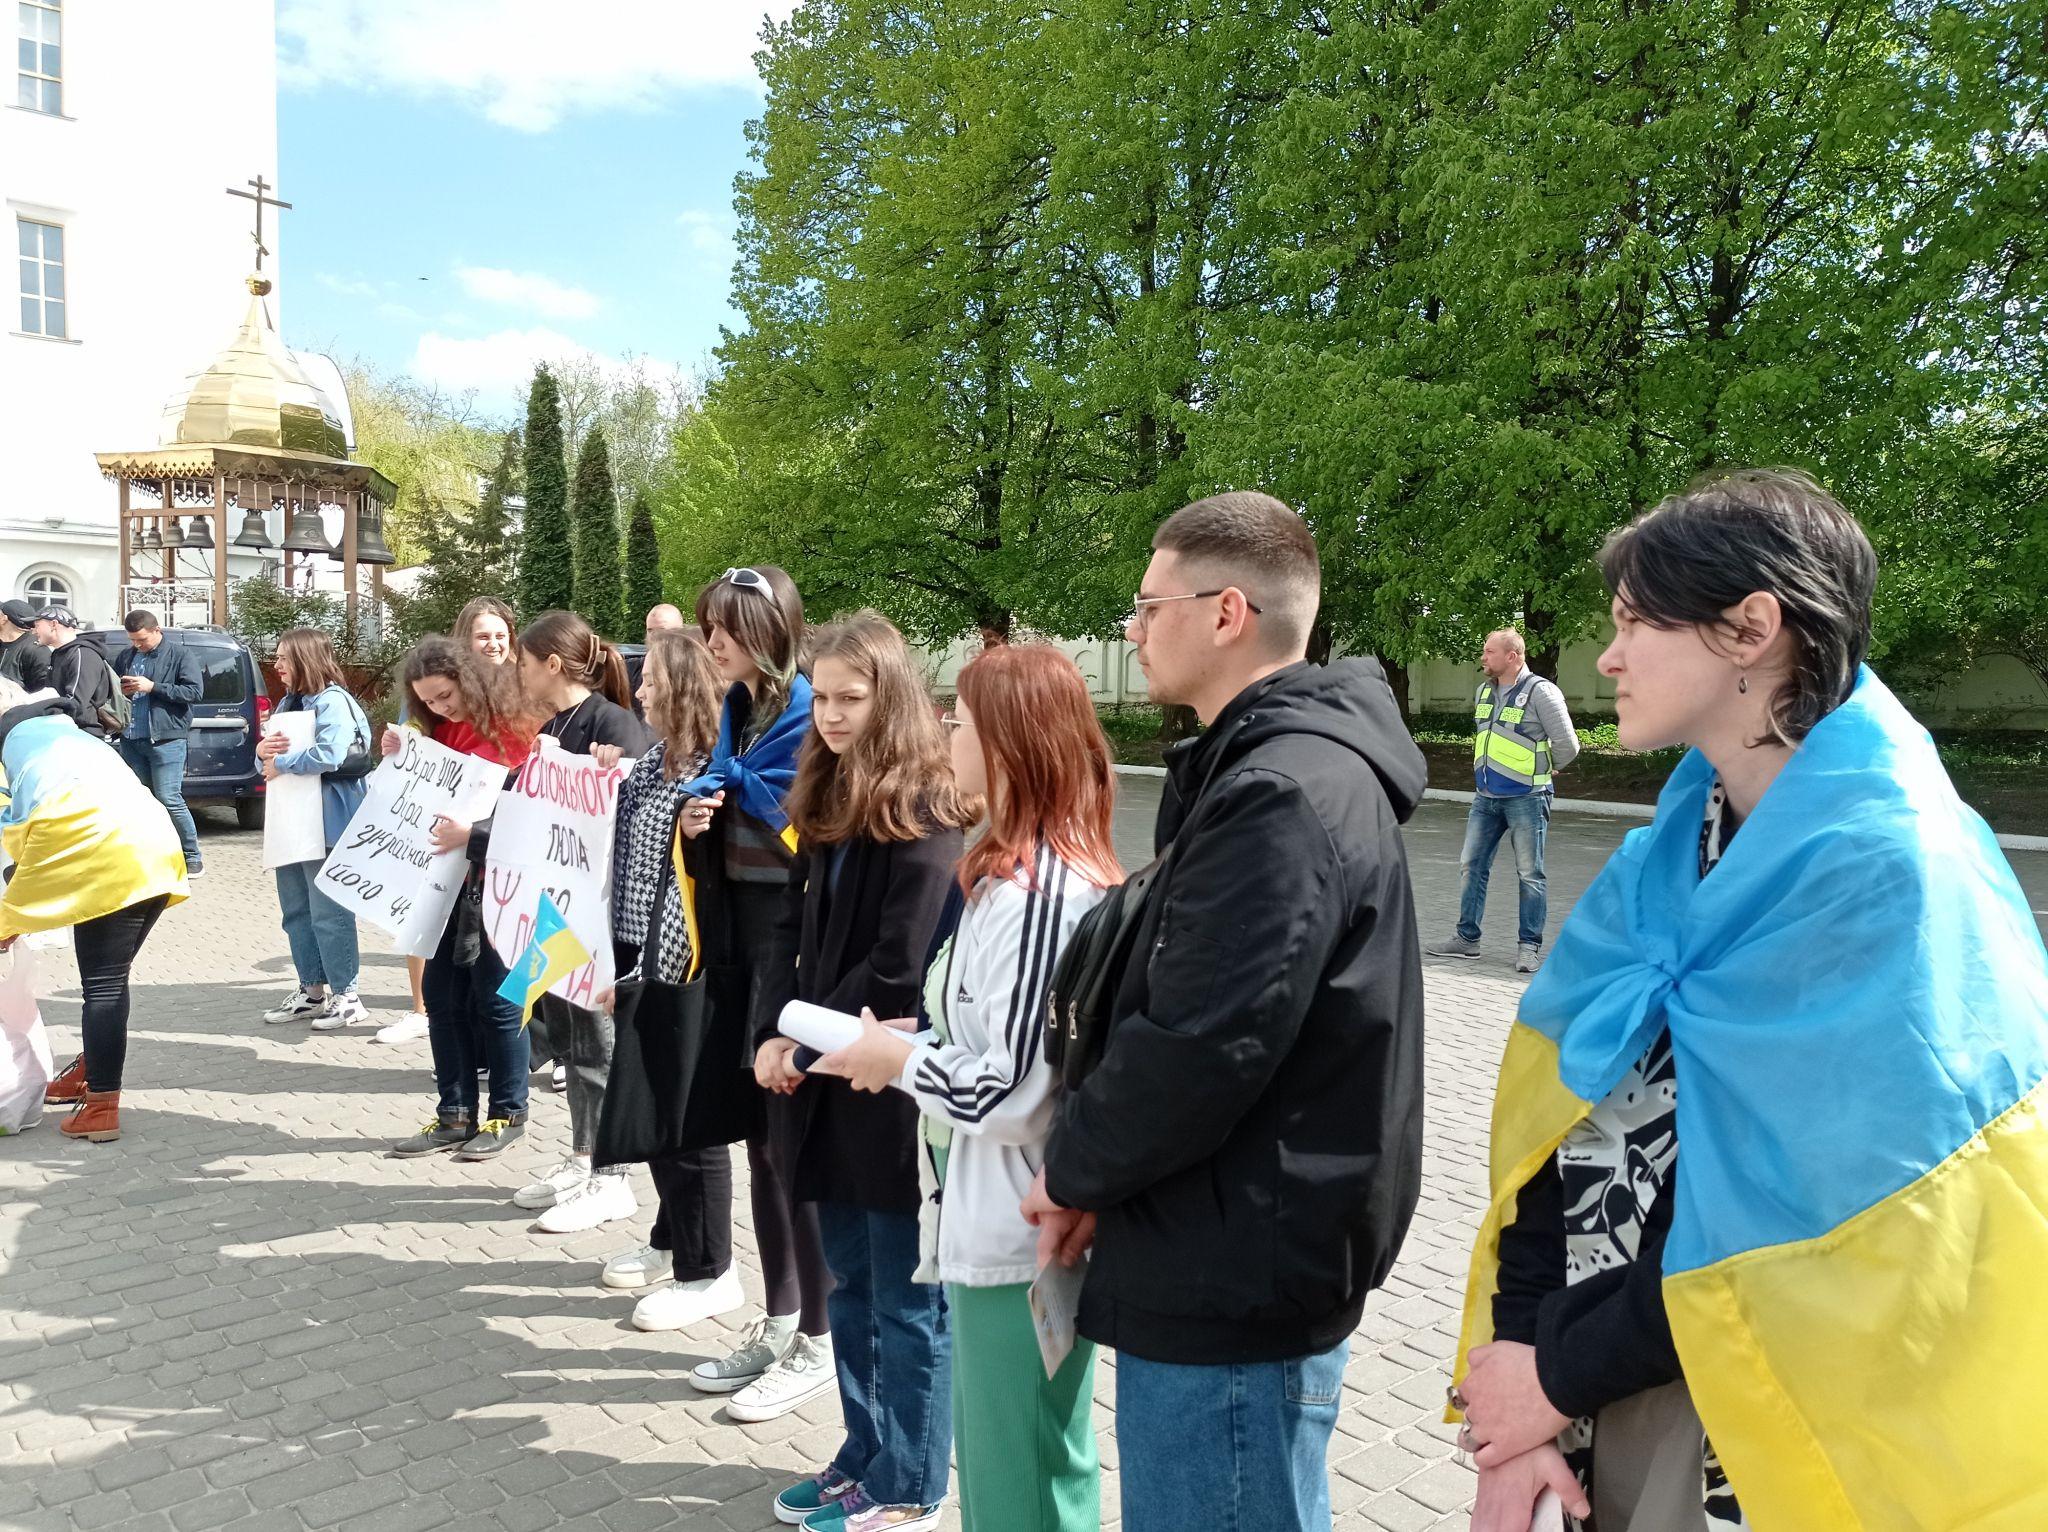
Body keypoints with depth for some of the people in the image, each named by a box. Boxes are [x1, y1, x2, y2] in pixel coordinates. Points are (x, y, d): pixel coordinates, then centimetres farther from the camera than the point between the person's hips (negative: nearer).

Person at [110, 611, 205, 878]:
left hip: (166, 739, -6)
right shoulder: (126, 656, 15)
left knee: (169, 800, -10)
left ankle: (193, 857, 0)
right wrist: (120, 690, 2)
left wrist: (153, 687, -16)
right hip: (131, 740, 6)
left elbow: (195, 691, -11)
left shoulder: (179, 653, -3)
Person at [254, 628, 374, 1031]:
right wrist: (262, 751, -6)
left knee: (328, 912, -4)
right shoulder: (289, 703, 16)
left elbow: (329, 755, -27)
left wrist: (281, 762, -14)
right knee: (296, 911, 14)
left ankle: (346, 995, 5)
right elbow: (274, 756, 17)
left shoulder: (332, 702, -12)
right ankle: (312, 990, 25)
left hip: (326, 824, -9)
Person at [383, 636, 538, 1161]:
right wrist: (400, 760, 0)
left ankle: (508, 1115, 15)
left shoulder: (512, 727, -14)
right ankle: (455, 1114, 20)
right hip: (444, 877, 7)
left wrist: (471, 833, -28)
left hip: (497, 877, -7)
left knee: (494, 995, 0)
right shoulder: (437, 730, 8)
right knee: (441, 992, 9)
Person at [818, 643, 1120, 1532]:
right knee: (1013, 1459, 24)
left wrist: (901, 1060, -11)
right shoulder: (1058, 873, 7)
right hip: (1006, 1222, 10)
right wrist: (912, 1040, 6)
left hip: (1016, 1232, -10)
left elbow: (1012, 1093, -26)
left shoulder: (1029, 892, -24)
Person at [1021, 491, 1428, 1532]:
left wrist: (1074, 1173, -9)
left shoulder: (1284, 794, -22)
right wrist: (1097, 1172, 5)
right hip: (1240, 1268, 10)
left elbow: (1199, 1048, -27)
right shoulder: (1292, 765, 11)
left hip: (1231, 1293, -10)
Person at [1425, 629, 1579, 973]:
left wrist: (1548, 768, 5)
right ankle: (1466, 938, 17)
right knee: (1471, 866, 8)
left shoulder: (1540, 692, -14)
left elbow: (1567, 745, -11)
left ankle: (1529, 945, 8)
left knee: (1530, 874, 1)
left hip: (1526, 799, -7)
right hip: (1486, 796, 7)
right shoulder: (1484, 691, 9)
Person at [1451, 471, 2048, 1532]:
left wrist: (1561, 1374, -12)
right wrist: (1520, 1393, -9)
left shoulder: (1885, 870, -20)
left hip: (1791, 1431, -6)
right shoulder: (1677, 841, 1)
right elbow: (1562, 1100, -3)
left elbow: (1806, 1207, -22)